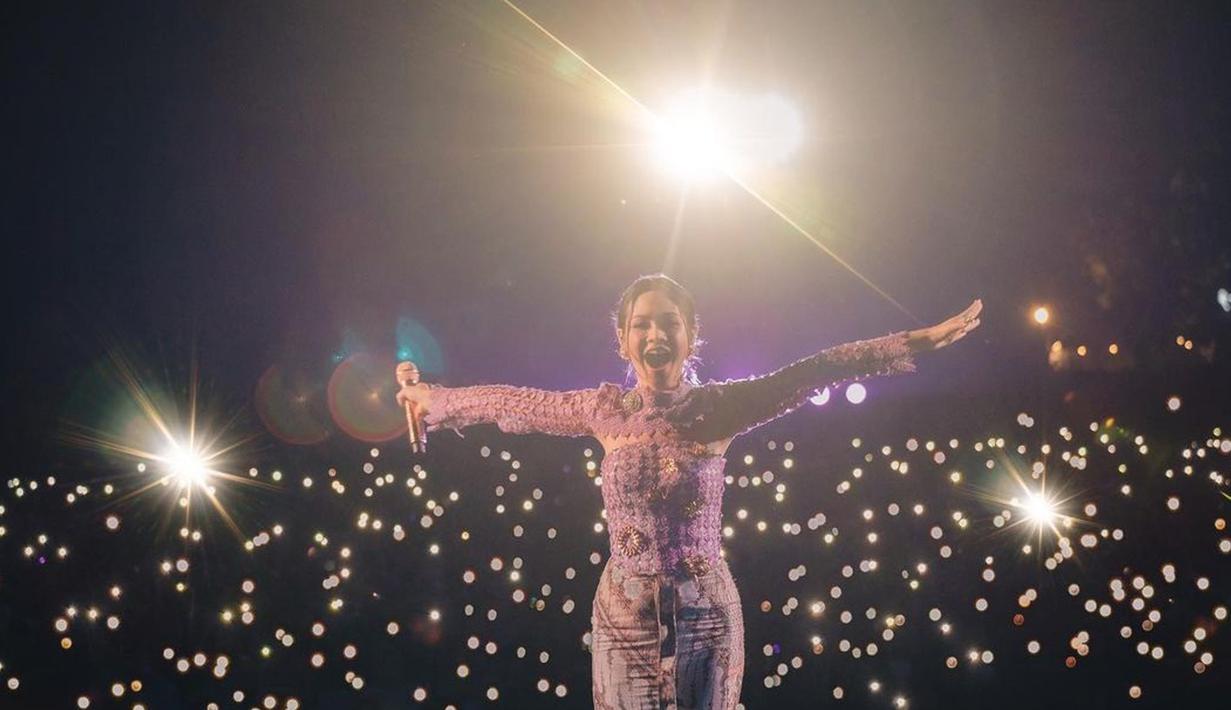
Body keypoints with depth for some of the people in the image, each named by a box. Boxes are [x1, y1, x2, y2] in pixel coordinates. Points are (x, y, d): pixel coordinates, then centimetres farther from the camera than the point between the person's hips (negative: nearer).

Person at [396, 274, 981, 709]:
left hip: (705, 614, -1)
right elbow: (517, 404, 13)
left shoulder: (718, 407, -7)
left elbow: (812, 373, -14)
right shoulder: (606, 409, 0)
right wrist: (437, 402, 25)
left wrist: (920, 341, -18)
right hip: (625, 617, 1)